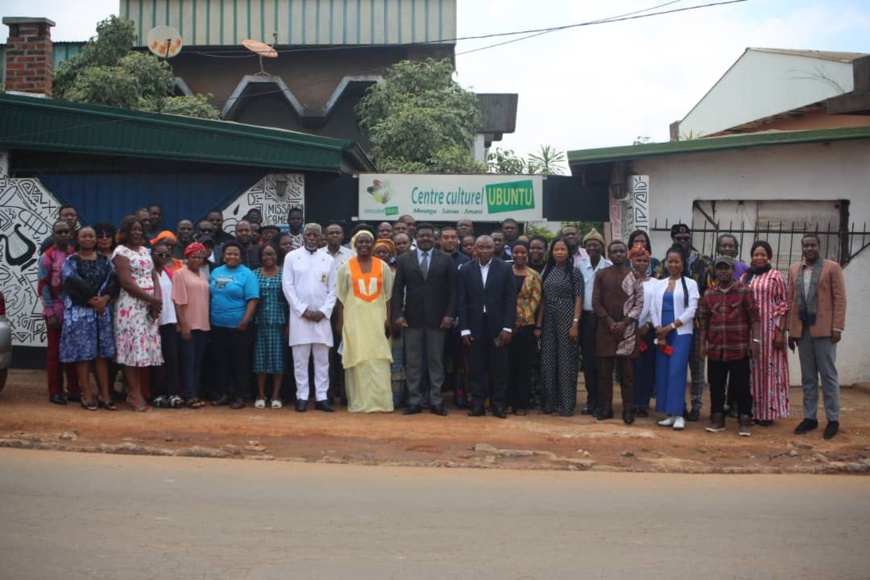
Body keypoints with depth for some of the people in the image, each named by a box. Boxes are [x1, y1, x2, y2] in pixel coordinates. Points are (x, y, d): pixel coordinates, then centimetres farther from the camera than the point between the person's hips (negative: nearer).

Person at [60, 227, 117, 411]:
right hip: (79, 311, -3)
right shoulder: (71, 261, 2)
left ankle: (104, 395, 6)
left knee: (102, 353, 3)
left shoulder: (104, 261, 12)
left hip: (102, 310, 3)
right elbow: (72, 284, -11)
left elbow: (113, 282, 1)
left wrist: (104, 299, -16)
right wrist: (91, 300, -16)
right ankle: (87, 396, 2)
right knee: (82, 353, -4)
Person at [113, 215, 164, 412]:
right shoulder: (121, 252, -4)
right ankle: (135, 394, -5)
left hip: (149, 306, 7)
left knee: (145, 346, 4)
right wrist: (151, 298, -13)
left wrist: (157, 299, -6)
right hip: (131, 305, -7)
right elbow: (126, 282, -13)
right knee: (132, 346, -7)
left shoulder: (145, 251, 17)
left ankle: (135, 393, 7)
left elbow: (154, 277, 12)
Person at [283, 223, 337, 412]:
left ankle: (322, 397, 6)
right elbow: (287, 286, -2)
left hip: (322, 316, 2)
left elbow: (332, 290, 8)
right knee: (300, 359, 0)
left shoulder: (328, 260, 9)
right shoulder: (292, 257, 3)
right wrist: (303, 310, -9)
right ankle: (302, 397, 5)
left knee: (322, 359, 3)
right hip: (299, 315, -2)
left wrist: (324, 311, -6)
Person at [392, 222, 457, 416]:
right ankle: (414, 401, 8)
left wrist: (449, 314, -7)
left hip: (437, 318, -1)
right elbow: (398, 290, 4)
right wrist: (397, 314, -5)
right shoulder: (404, 260, 7)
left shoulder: (446, 260, 4)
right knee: (413, 362, 3)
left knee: (436, 361, 4)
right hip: (412, 318, 1)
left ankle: (436, 401, 9)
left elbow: (453, 289, 2)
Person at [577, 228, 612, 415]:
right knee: (587, 360, 6)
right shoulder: (580, 266, 4)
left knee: (600, 361, 0)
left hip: (602, 317, -3)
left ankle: (601, 402, 8)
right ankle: (591, 400, 14)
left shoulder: (609, 267, -5)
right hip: (585, 317, 3)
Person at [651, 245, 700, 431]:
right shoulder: (659, 284, 13)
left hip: (681, 333, -4)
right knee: (662, 372, 1)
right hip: (662, 335, 4)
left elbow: (691, 310, -7)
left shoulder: (690, 283, 1)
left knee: (677, 372, -13)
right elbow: (653, 309, 8)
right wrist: (658, 330, -6)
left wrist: (670, 327, -10)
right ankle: (669, 413, 6)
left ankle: (678, 414, -12)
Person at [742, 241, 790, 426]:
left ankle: (768, 412, 5)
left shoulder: (776, 276, -1)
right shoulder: (745, 278, 12)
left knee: (769, 367, -1)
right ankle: (753, 410, 13)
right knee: (752, 367, 6)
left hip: (770, 329, -4)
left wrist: (781, 332, -11)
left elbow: (784, 305, -4)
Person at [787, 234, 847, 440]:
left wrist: (837, 327, -11)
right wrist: (790, 330, 7)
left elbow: (840, 299, -4)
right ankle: (810, 417, 14)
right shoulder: (793, 269, 12)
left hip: (824, 329, -4)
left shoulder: (832, 267, 0)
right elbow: (791, 301, 11)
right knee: (808, 377, 9)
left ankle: (833, 420, 5)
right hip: (802, 330, 4)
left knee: (828, 375, 1)